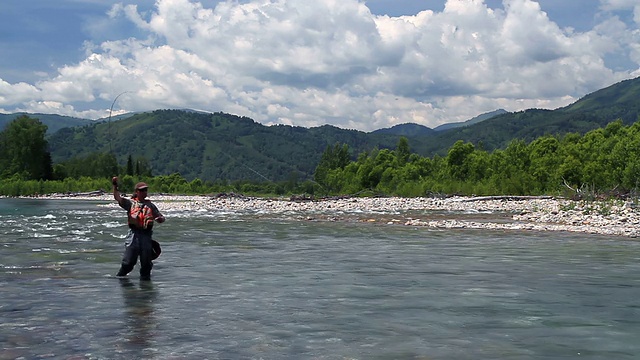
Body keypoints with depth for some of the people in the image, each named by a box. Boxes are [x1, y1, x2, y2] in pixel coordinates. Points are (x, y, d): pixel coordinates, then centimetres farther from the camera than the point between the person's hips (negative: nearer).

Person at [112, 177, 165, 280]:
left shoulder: (150, 205, 15)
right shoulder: (130, 203, 8)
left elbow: (161, 218, 16)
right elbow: (118, 198, -6)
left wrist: (160, 219, -8)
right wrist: (115, 186, -20)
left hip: (146, 234, 2)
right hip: (134, 234, -2)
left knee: (146, 261, 6)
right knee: (129, 260, -2)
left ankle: (145, 277, 22)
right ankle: (119, 277, 16)